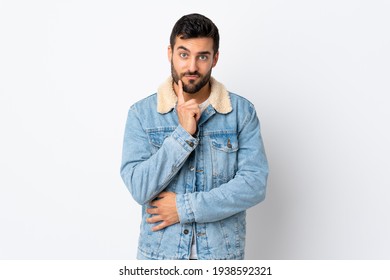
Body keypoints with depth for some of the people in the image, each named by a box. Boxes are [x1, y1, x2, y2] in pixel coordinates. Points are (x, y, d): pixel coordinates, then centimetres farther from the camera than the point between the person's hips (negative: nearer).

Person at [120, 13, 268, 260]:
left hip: (222, 252, 0)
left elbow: (254, 184, -12)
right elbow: (139, 189, -13)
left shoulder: (242, 111, -5)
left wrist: (185, 207, -15)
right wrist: (183, 133, -20)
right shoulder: (142, 113, -5)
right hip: (160, 253, 0)